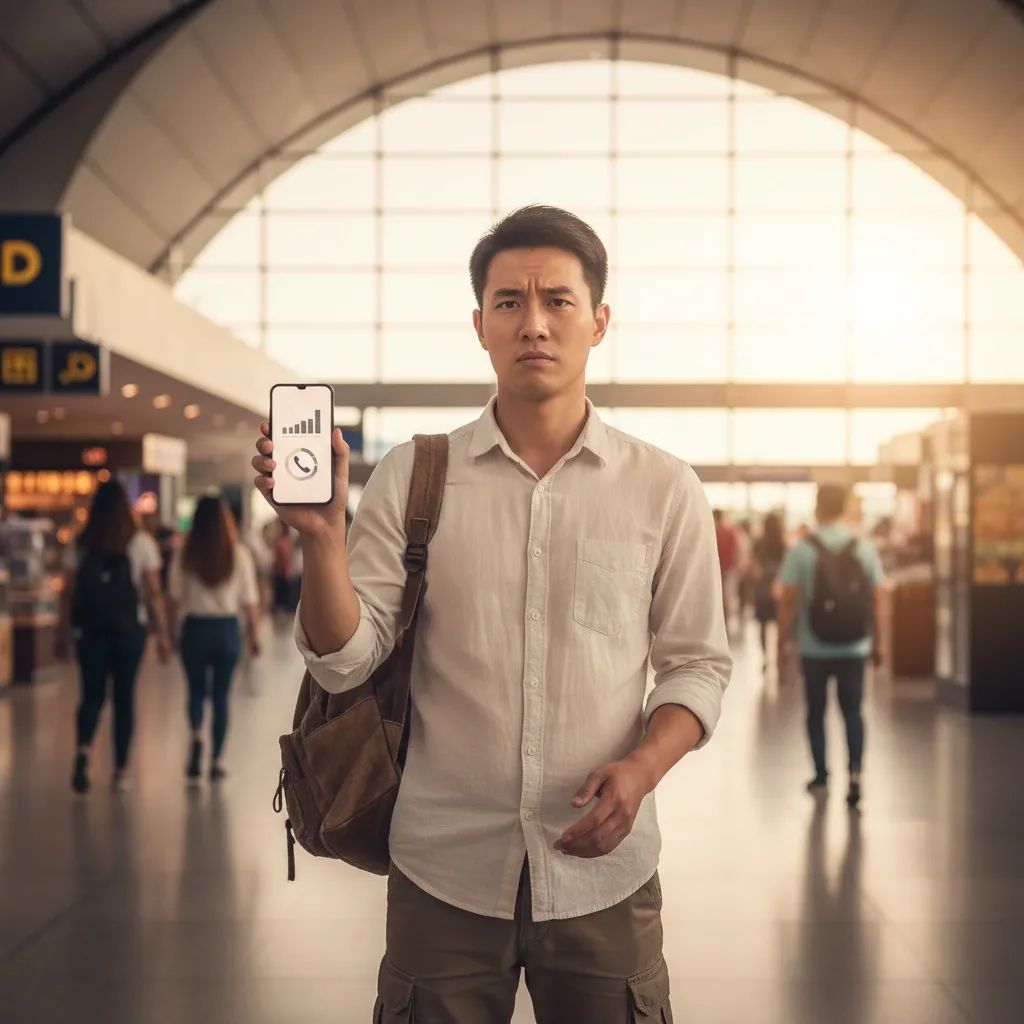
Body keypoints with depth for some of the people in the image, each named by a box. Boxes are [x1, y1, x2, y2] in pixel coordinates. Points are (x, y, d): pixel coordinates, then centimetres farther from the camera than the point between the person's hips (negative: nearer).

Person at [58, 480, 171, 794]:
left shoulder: (81, 545, 3)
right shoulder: (141, 543, -3)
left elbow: (67, 592, 1)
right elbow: (153, 593, -6)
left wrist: (65, 633, 7)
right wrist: (162, 635, -1)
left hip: (90, 630, 1)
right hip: (129, 629, -1)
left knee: (91, 694, 10)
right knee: (124, 697, 8)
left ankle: (83, 750, -16)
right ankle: (120, 770, 11)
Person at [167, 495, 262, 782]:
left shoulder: (185, 555, -5)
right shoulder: (239, 554, -5)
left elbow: (176, 598, -4)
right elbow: (250, 601, -3)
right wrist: (254, 635, 7)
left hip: (195, 628, 0)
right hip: (228, 628, 0)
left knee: (196, 690, 16)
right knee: (221, 695, 10)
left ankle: (196, 735, -11)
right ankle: (216, 760, 11)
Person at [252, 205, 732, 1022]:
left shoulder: (664, 489, 1)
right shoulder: (411, 478, 0)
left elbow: (698, 664, 4)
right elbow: (345, 663, -4)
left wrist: (641, 769, -13)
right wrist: (321, 536, -19)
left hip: (603, 872, 0)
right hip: (444, 870, 0)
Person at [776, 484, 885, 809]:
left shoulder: (801, 550, -7)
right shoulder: (864, 548, -1)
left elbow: (788, 602, -8)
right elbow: (874, 601, 3)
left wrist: (783, 644, 0)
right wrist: (875, 642, 13)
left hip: (813, 647, -1)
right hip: (854, 647, 1)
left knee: (816, 711, 13)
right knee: (852, 711, 8)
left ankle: (821, 775, 20)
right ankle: (855, 770, -9)